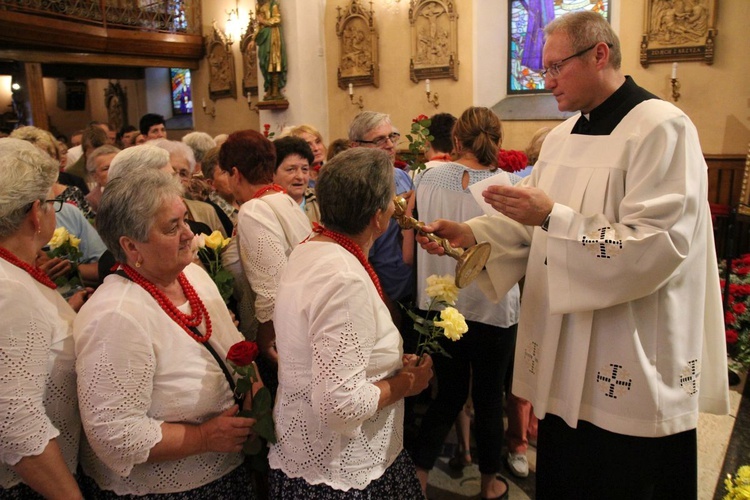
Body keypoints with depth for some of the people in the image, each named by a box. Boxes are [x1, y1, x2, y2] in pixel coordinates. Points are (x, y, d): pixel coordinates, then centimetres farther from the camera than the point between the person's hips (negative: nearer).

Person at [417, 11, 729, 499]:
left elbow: (656, 247, -24)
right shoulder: (562, 137, 11)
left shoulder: (662, 129, -14)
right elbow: (531, 226, 13)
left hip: (633, 370, -7)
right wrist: (468, 234, -2)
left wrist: (552, 216, -27)